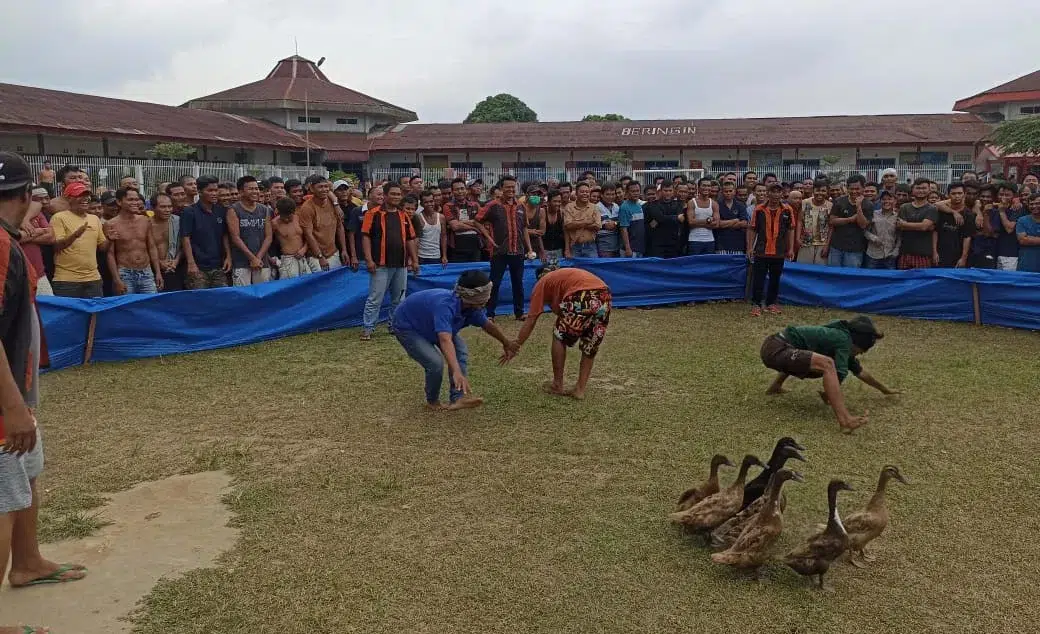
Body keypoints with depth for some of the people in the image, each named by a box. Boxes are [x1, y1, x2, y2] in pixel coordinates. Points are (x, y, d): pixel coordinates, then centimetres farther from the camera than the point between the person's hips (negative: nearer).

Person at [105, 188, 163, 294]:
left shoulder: (145, 221, 8)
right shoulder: (111, 225, -4)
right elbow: (110, 254, -5)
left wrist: (158, 272, 7)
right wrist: (116, 279, -12)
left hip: (146, 273, 3)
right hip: (125, 274, -3)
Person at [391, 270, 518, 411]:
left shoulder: (473, 307, -17)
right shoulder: (445, 305, -42)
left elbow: (487, 325, 5)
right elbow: (445, 341, -55)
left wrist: (506, 342, 21)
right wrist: (457, 373, -67)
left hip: (428, 324, 8)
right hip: (406, 327, -8)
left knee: (460, 350, -6)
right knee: (435, 363, -22)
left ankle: (458, 398, -9)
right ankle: (432, 402, 4)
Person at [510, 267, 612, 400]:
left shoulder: (542, 284, 23)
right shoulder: (565, 276, 41)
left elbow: (530, 321, 19)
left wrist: (515, 347, 24)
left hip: (582, 297, -6)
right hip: (604, 295, 6)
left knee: (559, 337, 17)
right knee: (590, 346, 22)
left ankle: (557, 385, 22)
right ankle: (580, 389, 23)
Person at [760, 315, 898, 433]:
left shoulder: (840, 335, 20)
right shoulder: (843, 340, -7)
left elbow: (859, 371, 32)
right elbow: (840, 374, -16)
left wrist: (885, 389, 41)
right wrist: (829, 394, 1)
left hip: (775, 347, 10)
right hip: (776, 349, -10)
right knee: (826, 364, -29)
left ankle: (775, 387, 33)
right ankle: (844, 420, -36)